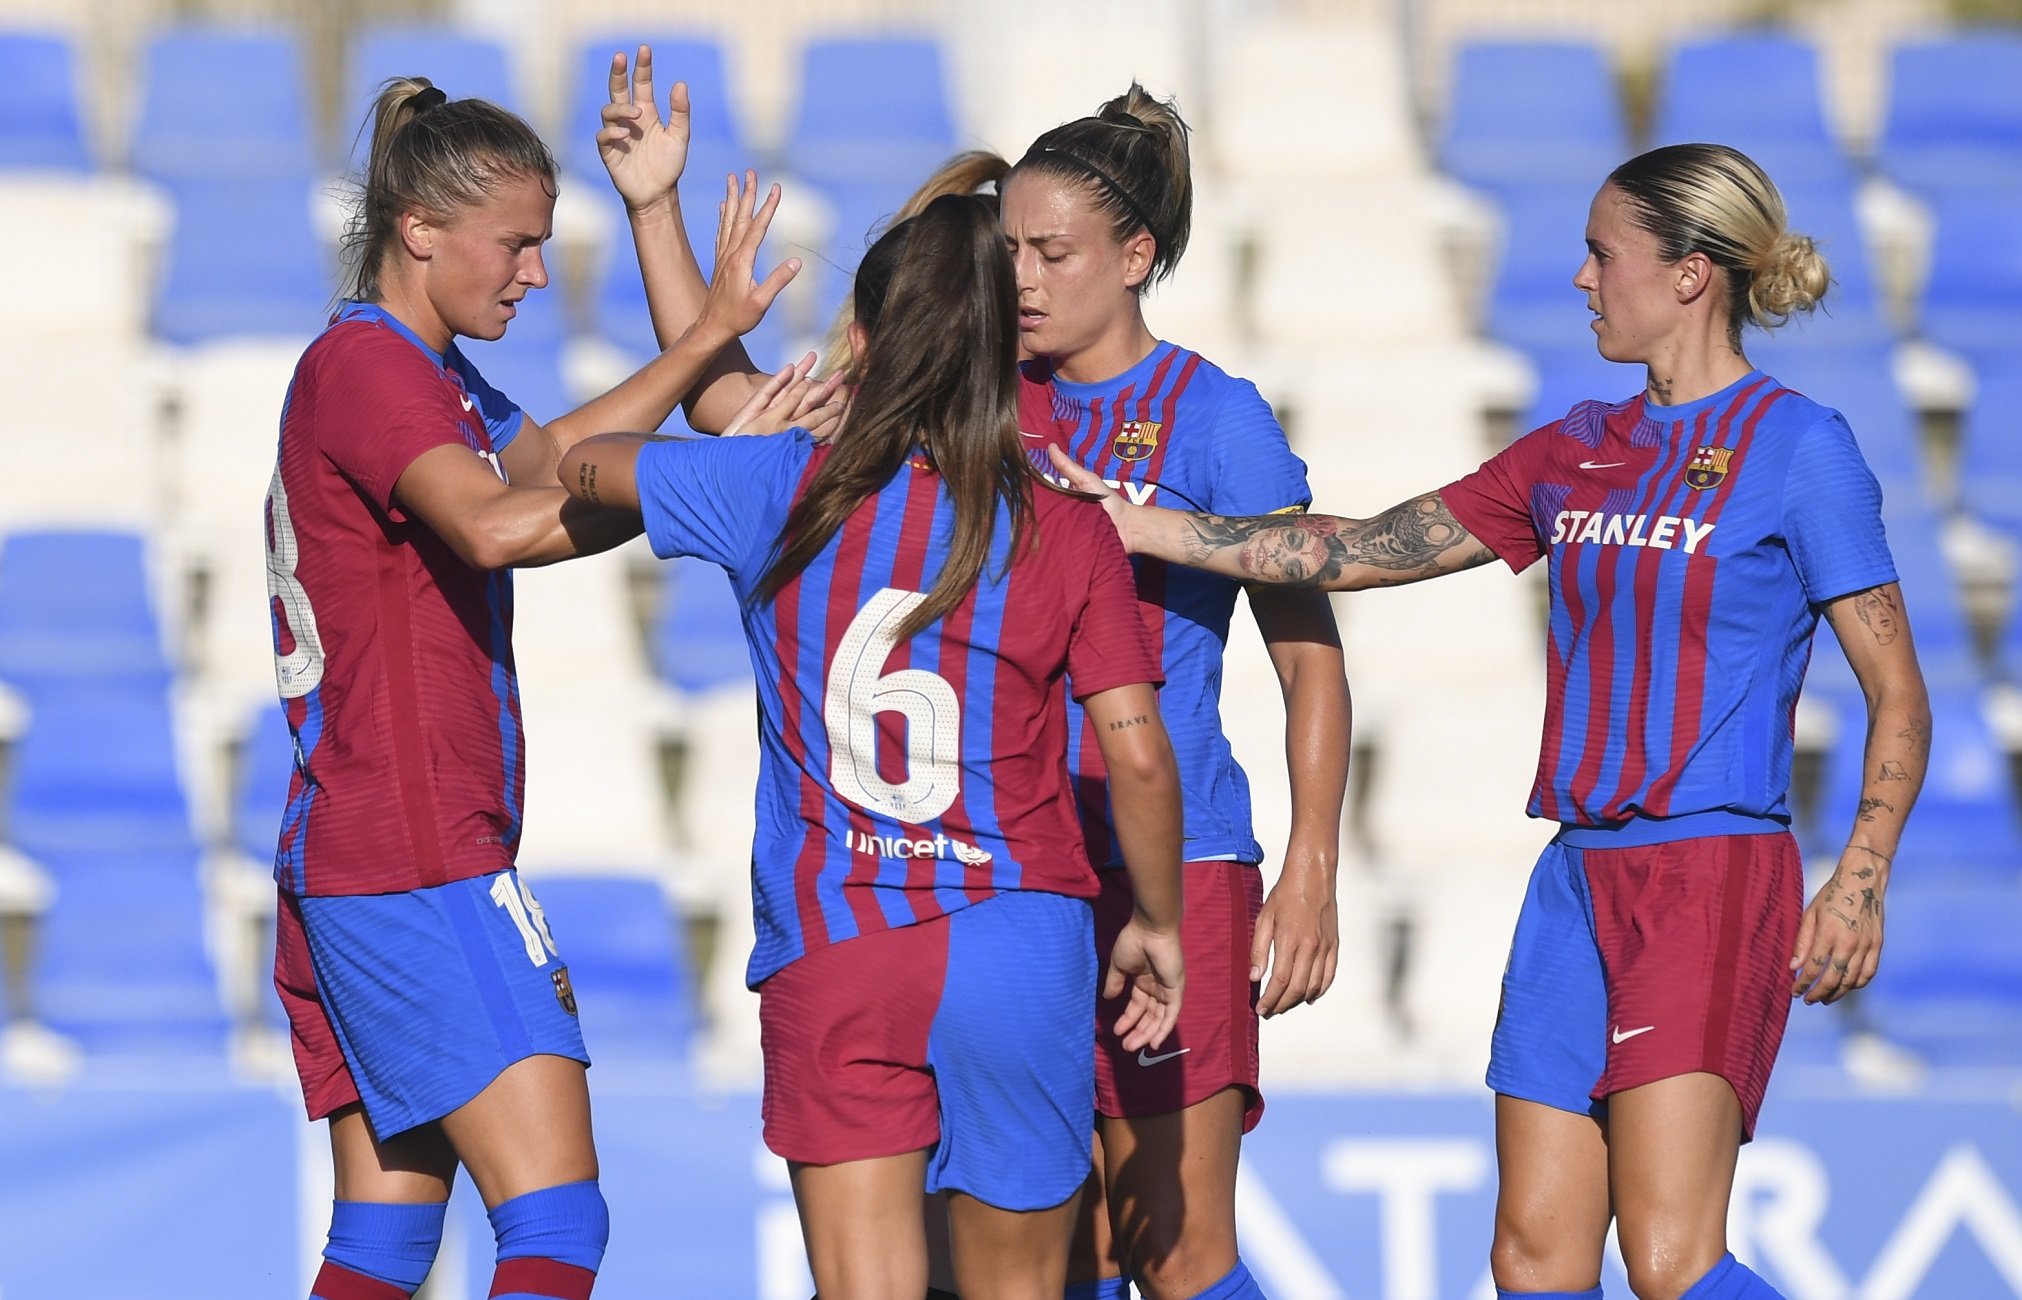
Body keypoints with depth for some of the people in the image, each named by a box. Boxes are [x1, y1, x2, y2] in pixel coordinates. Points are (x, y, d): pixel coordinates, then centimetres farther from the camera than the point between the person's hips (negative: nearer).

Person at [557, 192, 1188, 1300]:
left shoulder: (784, 493, 0)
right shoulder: (1070, 534, -1)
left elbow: (583, 463, 17)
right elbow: (1137, 755, -5)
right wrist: (1158, 922, 10)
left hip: (826, 952, 0)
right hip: (1019, 951, 0)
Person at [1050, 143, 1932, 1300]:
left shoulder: (1798, 447, -4)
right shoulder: (1575, 455, 15)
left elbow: (1899, 695, -5)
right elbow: (1364, 552, 16)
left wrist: (1862, 881, -17)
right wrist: (1132, 525, 11)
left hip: (1716, 878, -7)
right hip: (1580, 878, 7)